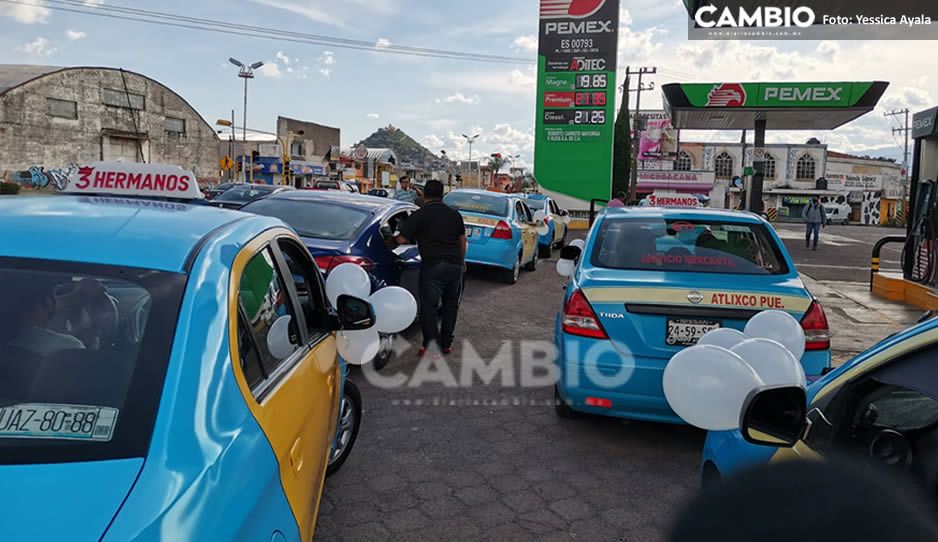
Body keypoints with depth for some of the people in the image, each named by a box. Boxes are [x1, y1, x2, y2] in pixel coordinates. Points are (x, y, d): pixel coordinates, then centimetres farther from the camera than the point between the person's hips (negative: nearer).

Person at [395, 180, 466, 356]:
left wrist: (412, 239, 14)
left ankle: (431, 345, -4)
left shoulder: (420, 215, -5)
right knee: (451, 305, 16)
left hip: (432, 266, -5)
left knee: (429, 306, 1)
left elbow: (400, 240, -8)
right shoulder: (454, 214, 9)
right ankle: (446, 343, 22)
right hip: (455, 265, 5)